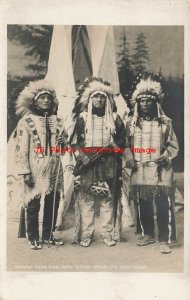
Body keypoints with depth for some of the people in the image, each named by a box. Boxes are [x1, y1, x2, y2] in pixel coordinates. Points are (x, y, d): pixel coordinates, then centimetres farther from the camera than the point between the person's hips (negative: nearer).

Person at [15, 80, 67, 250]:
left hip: (54, 169, 5)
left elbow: (64, 141, 18)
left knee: (53, 203, 10)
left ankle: (48, 235, 25)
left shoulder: (56, 120, 11)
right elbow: (21, 149, -9)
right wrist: (25, 171, -15)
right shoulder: (26, 121, -5)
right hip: (35, 170, -5)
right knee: (33, 205, 1)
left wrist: (63, 139, -6)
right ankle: (33, 238, 16)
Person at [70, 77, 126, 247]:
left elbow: (122, 139, 16)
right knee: (86, 200, -1)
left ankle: (107, 234, 11)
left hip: (108, 165, 1)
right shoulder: (82, 118, 8)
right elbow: (75, 141, 5)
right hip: (88, 164, -1)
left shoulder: (114, 118, 11)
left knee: (108, 199, 2)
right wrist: (83, 156, -6)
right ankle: (86, 235, 7)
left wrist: (114, 147, 0)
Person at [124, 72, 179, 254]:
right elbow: (127, 145, 11)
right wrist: (129, 159, -5)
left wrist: (166, 157, -12)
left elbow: (173, 145, 5)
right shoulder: (131, 123, 8)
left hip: (161, 171, -2)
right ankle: (147, 234, 27)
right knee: (142, 205, 10)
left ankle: (165, 239, 5)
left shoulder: (165, 122, 3)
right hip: (139, 171, 3)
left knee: (164, 205, -5)